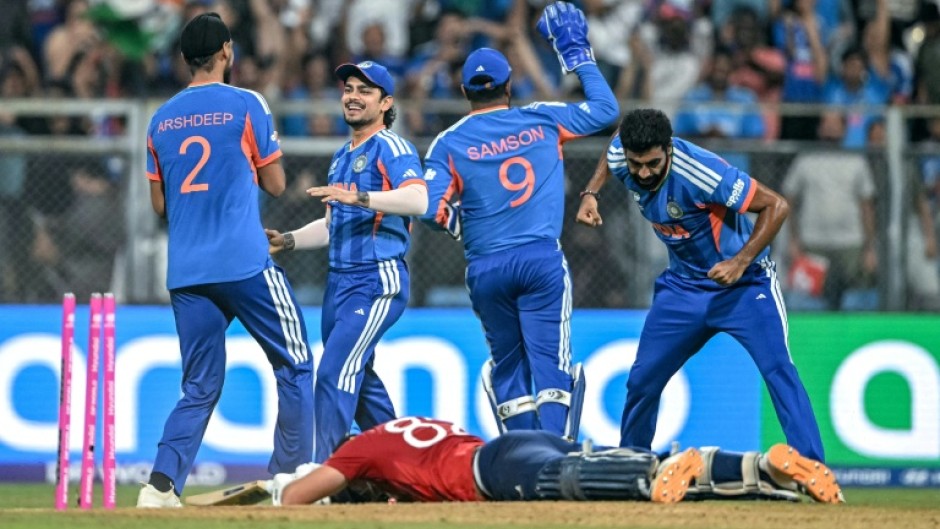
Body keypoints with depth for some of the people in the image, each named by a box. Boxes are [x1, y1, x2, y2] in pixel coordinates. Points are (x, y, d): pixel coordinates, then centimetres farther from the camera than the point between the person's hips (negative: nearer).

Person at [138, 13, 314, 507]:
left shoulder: (162, 119, 12)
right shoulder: (246, 105, -2)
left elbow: (159, 203, 15)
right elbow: (275, 184, 3)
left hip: (185, 274, 5)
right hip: (245, 264, -5)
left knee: (200, 387, 9)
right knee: (295, 366, 7)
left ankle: (161, 484, -8)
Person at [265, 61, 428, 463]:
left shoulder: (391, 147, -7)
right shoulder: (342, 157, 21)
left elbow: (418, 200, -25)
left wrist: (359, 198, -35)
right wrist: (288, 241, 15)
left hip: (377, 282, -10)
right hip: (339, 281, 10)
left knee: (335, 373, -18)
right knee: (358, 378, 15)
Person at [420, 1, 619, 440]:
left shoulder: (449, 143, 2)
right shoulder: (543, 120, 4)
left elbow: (430, 208, -7)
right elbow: (605, 109, 16)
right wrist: (577, 54, 24)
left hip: (485, 268, 1)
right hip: (542, 260, -1)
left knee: (507, 365, 14)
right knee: (550, 360, -4)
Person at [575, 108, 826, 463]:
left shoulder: (701, 173, -33)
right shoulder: (620, 156, -14)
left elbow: (776, 206, -27)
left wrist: (741, 263, -33)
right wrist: (591, 193, 1)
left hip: (743, 282, -6)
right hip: (685, 284, 6)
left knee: (778, 370, -23)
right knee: (642, 380, 9)